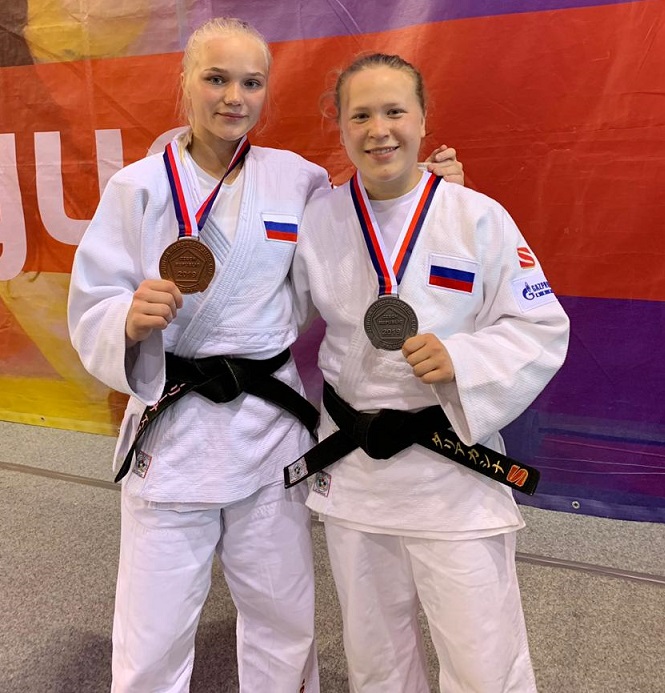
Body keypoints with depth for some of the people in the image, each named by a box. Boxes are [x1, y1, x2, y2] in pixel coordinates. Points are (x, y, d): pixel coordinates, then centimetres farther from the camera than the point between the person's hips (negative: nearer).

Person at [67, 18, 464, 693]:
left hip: (270, 424, 2)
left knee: (283, 614, 19)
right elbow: (90, 309, -2)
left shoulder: (299, 179, 4)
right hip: (170, 427, -2)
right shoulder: (137, 187, -2)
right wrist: (131, 319, -25)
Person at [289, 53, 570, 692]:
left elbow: (541, 331, -6)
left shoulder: (479, 218, -8)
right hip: (350, 467, 3)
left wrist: (460, 359, -21)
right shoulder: (317, 220, -1)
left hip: (454, 472, -2)